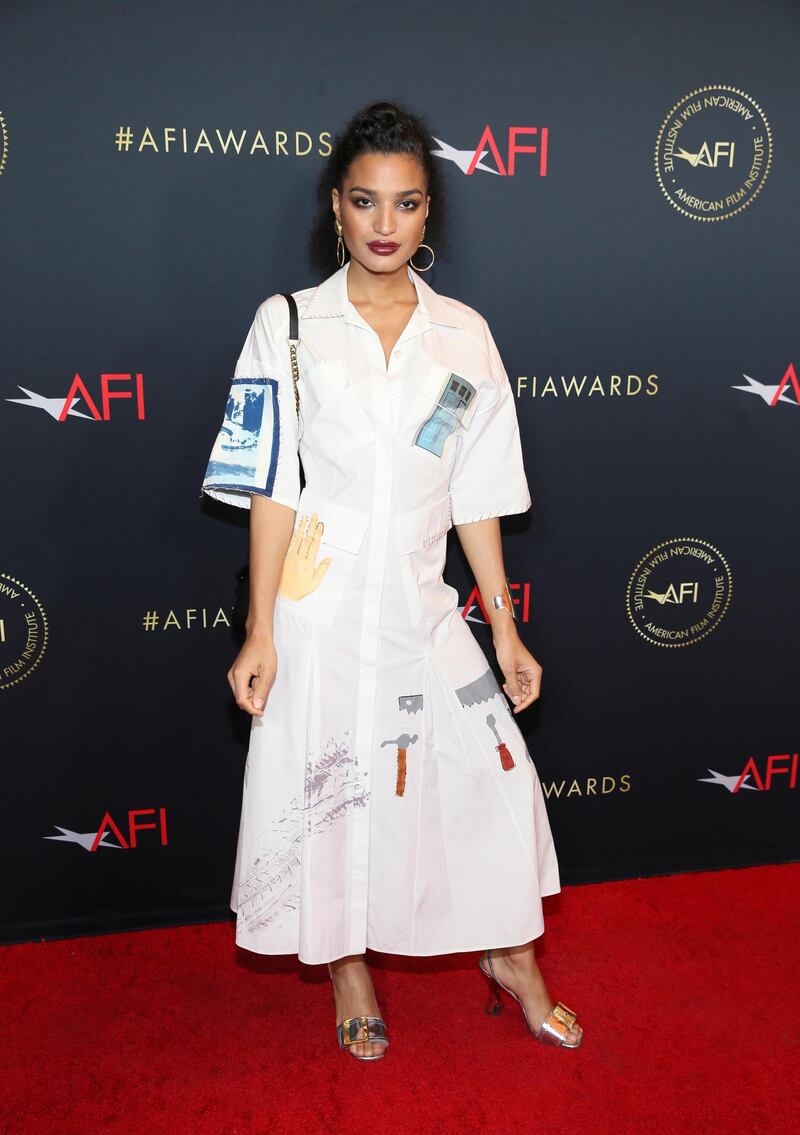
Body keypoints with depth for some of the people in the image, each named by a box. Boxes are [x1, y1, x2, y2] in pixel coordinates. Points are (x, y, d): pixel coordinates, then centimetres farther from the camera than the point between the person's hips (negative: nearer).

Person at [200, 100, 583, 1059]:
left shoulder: (463, 335, 4)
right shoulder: (288, 324, -2)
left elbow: (477, 497, 5)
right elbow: (272, 491, -5)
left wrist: (506, 630, 4)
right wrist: (259, 635, -7)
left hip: (421, 606, 2)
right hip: (318, 610, -2)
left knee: (494, 771, 6)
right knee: (326, 786, 9)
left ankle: (511, 957, 33)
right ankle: (349, 972, 35)